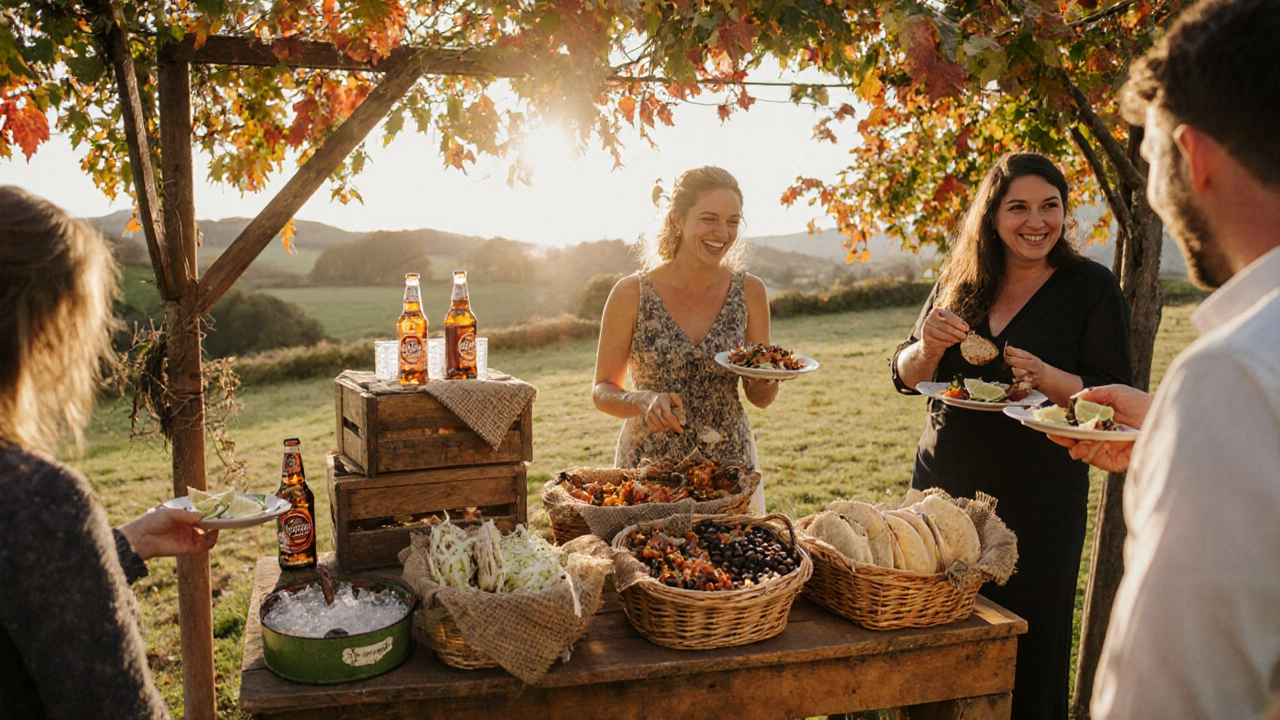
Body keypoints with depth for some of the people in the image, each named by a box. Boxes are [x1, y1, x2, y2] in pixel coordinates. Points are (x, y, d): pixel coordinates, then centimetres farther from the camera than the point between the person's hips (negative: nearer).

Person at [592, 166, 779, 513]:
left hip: (730, 461, 2)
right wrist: (644, 401, -20)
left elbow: (760, 398, 7)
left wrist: (769, 376, -14)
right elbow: (602, 390, -1)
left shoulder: (749, 291, 0)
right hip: (649, 463, -2)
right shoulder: (632, 294, -8)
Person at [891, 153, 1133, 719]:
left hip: (1037, 498, -3)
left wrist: (1046, 378, -25)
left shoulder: (1091, 286, -4)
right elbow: (905, 378, 6)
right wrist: (928, 347, -16)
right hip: (945, 483, 4)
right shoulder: (959, 282, 5)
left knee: (1026, 648, 6)